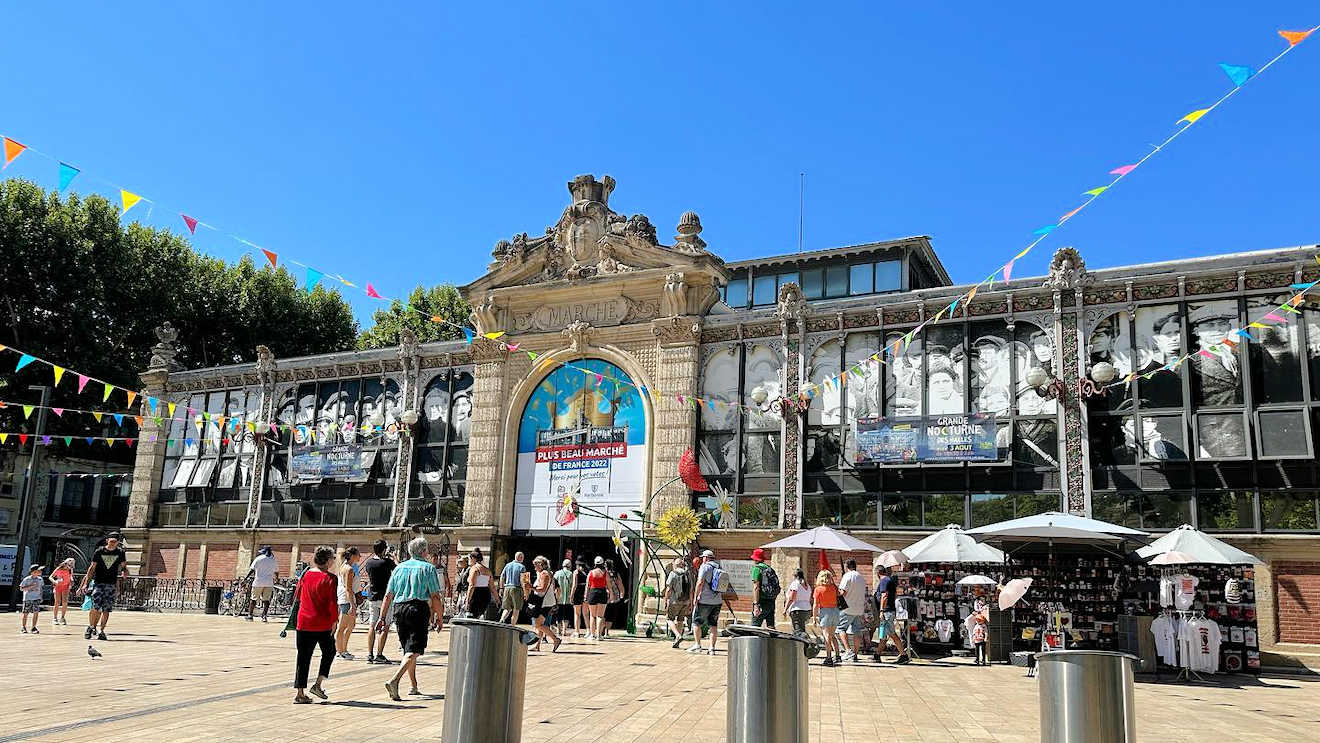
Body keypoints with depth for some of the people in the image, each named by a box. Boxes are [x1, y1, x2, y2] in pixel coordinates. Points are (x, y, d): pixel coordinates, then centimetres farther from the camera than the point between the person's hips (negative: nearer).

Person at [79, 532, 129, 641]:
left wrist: (124, 571, -13)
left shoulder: (120, 552, 2)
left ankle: (101, 631, 10)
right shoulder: (99, 551, -1)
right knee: (95, 607, -10)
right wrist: (85, 583, 0)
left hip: (111, 584, 1)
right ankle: (90, 627, 11)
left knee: (106, 609, 0)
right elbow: (92, 567, 2)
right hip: (98, 582, -1)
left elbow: (124, 566, 11)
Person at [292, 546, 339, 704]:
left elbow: (297, 597, 13)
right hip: (323, 624, -4)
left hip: (303, 622, 4)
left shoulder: (306, 575, 4)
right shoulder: (330, 578, -11)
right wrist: (335, 620, -6)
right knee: (328, 652, 17)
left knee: (303, 657, 9)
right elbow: (333, 602, -15)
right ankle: (318, 684, 8)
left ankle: (300, 692, 7)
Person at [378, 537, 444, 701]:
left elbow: (388, 596, 10)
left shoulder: (399, 568, 14)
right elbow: (435, 597, -5)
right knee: (413, 651, -8)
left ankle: (413, 685, 26)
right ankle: (394, 681, -26)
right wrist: (440, 611, 8)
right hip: (419, 609, -6)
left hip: (398, 609, 6)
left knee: (408, 649, 19)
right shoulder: (428, 568, 0)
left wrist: (383, 618, 12)